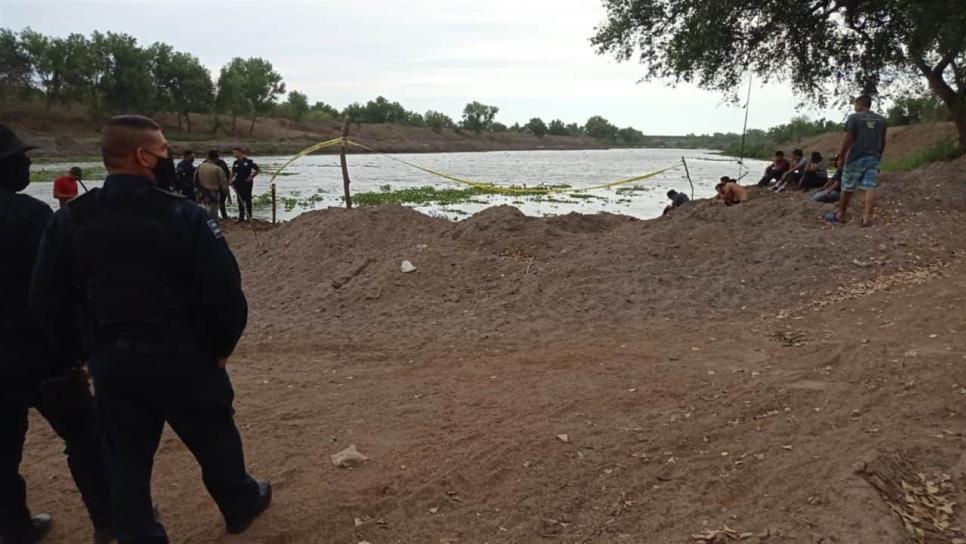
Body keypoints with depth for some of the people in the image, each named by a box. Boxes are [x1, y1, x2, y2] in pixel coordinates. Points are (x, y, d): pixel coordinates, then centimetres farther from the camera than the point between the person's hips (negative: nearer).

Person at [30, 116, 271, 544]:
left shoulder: (68, 220, -1)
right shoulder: (183, 215, -15)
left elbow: (47, 301, 3)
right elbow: (224, 290, -18)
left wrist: (82, 353, 13)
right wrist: (222, 345, -3)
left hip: (110, 360, 4)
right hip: (182, 355, -3)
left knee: (126, 457, 16)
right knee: (214, 438, 18)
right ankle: (241, 505, 38)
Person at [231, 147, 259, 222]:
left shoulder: (249, 161, -8)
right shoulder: (236, 163, 8)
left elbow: (258, 170, -2)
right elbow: (233, 172, 21)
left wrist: (251, 177, -9)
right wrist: (231, 180, 6)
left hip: (247, 183, -5)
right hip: (238, 183, 5)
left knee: (248, 200, 1)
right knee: (240, 200, 8)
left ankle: (249, 217, 9)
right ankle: (241, 216, 16)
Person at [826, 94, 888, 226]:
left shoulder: (854, 117, -5)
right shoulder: (881, 120, 11)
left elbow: (848, 139, -10)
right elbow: (882, 141, 13)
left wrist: (841, 156, -5)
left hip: (856, 158, -4)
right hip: (873, 158, 4)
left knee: (847, 188, 9)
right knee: (870, 188, -3)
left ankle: (841, 215, 21)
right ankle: (868, 217, -12)